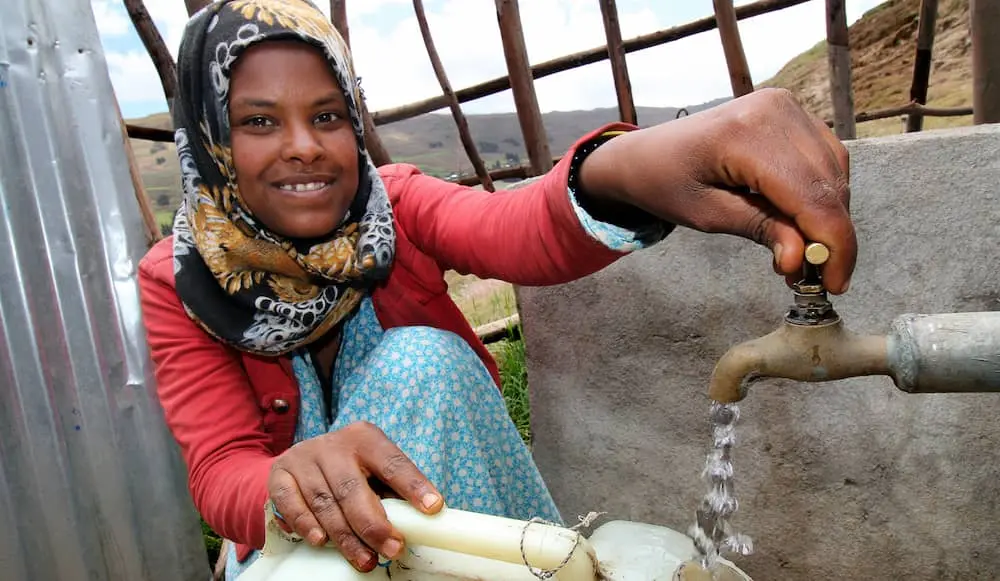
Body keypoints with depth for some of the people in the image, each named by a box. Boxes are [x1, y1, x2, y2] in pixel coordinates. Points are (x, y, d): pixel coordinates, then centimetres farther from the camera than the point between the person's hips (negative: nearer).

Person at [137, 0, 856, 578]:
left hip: (448, 490, 2)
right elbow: (219, 472, -21)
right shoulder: (176, 283, -11)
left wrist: (625, 169, -56)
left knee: (417, 359, -28)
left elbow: (517, 232, -33)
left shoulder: (392, 205, -11)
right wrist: (292, 480, -46)